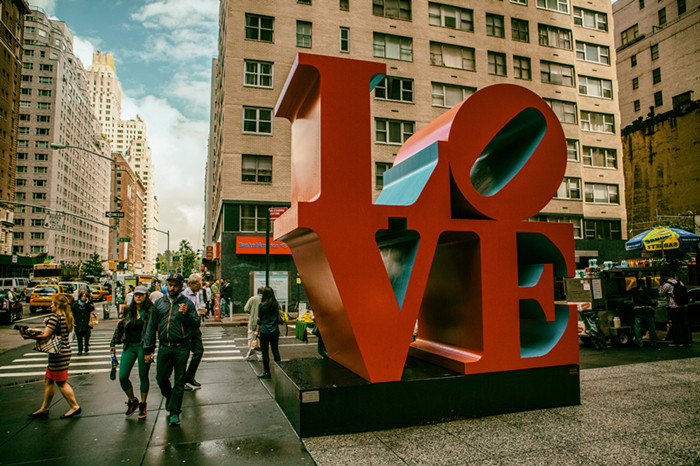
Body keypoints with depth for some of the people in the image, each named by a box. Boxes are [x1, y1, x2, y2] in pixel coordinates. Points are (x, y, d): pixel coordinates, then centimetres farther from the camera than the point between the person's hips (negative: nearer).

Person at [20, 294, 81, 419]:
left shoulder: (55, 317, -17)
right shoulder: (66, 317, 11)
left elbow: (45, 335, -20)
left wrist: (28, 336, -12)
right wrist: (48, 322, 5)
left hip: (58, 354, -10)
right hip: (64, 351, 10)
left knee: (61, 383, 0)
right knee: (48, 379, 19)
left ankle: (75, 407, 7)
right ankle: (44, 408, 28)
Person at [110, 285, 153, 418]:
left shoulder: (150, 311, -8)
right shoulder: (128, 310, 7)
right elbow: (121, 326, 17)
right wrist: (113, 343, 14)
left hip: (143, 346, -4)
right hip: (129, 346, 4)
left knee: (143, 377, 6)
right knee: (122, 377, 0)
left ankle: (143, 404, 24)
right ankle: (132, 401, 23)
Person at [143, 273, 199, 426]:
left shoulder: (187, 303, 0)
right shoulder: (159, 303, 9)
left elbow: (196, 325, -4)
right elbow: (151, 327, 12)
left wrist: (187, 315, -22)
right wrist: (147, 350, 10)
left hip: (181, 348, -3)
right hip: (164, 347, 3)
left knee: (179, 382, 3)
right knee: (161, 379, 11)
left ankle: (174, 412, 16)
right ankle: (170, 399, 39)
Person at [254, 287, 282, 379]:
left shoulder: (262, 305, -9)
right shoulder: (276, 304, 2)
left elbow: (259, 319, -2)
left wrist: (257, 330, 9)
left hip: (265, 331, -4)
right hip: (275, 331, 4)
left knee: (265, 352, 4)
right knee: (275, 351, 11)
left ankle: (267, 372, 9)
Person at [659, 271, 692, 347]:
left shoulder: (667, 285, -9)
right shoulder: (680, 282, 11)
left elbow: (661, 293, 3)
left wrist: (661, 285, 11)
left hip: (674, 306, -7)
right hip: (684, 306, 7)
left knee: (676, 324, -1)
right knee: (684, 323, 12)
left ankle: (678, 341, 1)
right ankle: (688, 341, 16)